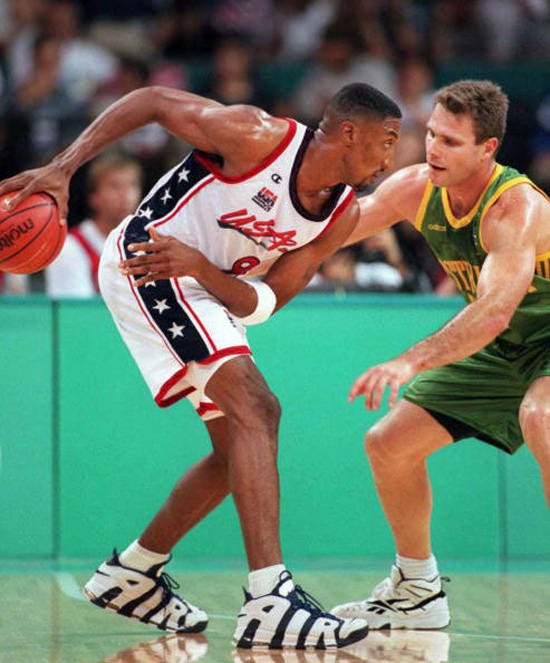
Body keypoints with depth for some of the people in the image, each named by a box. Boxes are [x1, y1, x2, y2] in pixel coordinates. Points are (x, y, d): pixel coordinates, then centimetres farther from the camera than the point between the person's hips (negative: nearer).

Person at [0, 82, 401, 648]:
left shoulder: (342, 214, -1)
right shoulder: (259, 137, -20)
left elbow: (259, 305, -6)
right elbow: (151, 101, -12)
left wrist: (198, 265, -25)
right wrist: (61, 169, -20)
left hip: (202, 287, 10)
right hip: (143, 263, -9)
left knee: (242, 445, 13)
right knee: (253, 407, -24)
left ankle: (130, 576, 30)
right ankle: (268, 602, -35)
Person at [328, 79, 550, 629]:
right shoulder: (415, 189, -11)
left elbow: (493, 312, -45)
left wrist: (412, 362, -56)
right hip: (498, 351, 8)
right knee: (389, 444, 3)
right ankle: (417, 590, 22)